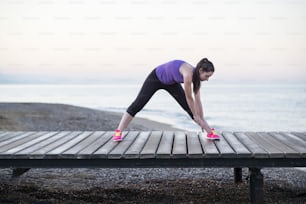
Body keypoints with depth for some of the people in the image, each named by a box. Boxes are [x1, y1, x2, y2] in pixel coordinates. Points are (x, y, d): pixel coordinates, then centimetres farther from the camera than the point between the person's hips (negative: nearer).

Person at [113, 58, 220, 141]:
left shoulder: (196, 76, -17)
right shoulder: (188, 74, -40)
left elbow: (197, 100, -9)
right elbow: (189, 98, -31)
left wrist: (202, 119, -5)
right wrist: (196, 116, -19)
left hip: (171, 83, 6)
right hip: (156, 77, -6)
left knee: (189, 107, -1)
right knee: (138, 104, -9)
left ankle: (210, 132, 3)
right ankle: (118, 132, -5)